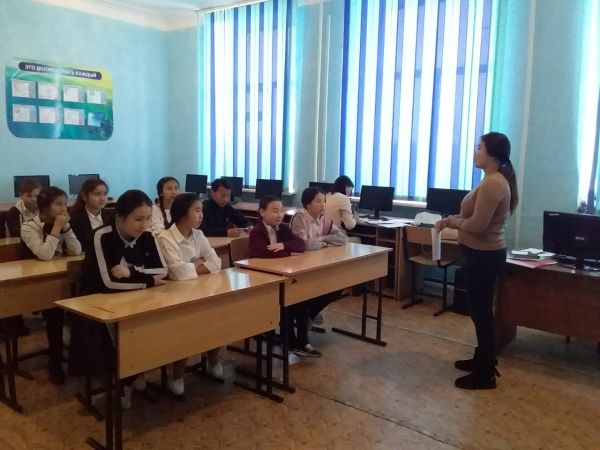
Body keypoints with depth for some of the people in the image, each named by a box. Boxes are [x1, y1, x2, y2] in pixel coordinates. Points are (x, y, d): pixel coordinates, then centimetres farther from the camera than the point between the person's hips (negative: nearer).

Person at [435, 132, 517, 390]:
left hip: (484, 255, -11)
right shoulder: (496, 180, 12)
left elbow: (477, 225, -24)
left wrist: (452, 221, -7)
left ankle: (486, 375, 9)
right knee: (480, 310, 19)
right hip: (484, 253, 11)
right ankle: (483, 359, 34)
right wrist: (453, 220, 6)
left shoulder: (492, 183, -22)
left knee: (481, 312, -2)